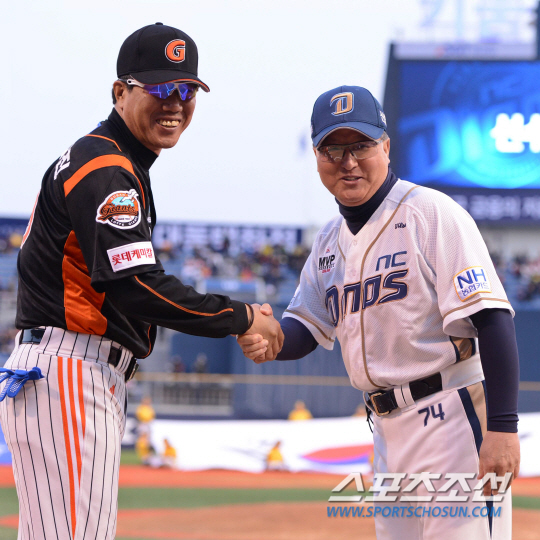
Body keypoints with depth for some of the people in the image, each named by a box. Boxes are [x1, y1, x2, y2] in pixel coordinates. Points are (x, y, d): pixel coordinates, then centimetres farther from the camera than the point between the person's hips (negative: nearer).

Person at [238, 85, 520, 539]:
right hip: (389, 429, 8)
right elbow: (306, 329, 18)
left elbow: (492, 320, -18)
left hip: (454, 417, -8)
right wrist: (268, 339, -8)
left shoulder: (432, 214, -11)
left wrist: (502, 428, -25)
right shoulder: (330, 241, 15)